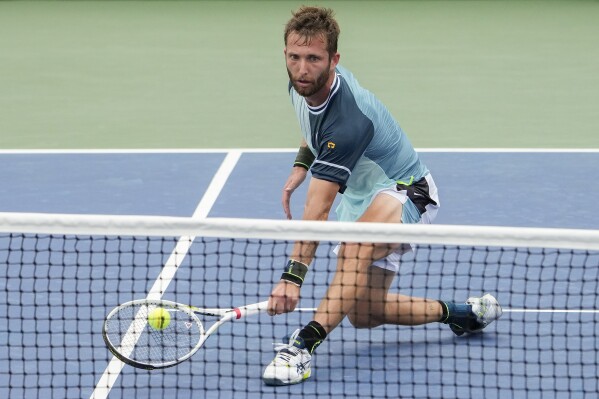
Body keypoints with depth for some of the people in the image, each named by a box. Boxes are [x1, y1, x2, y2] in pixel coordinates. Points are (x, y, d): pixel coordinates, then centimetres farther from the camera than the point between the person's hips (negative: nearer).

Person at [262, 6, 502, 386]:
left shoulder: (348, 119, -37)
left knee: (355, 250, -42)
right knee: (363, 313, 9)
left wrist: (293, 275, -48)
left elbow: (318, 208, -43)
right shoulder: (303, 85, -13)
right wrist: (301, 165, 3)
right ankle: (462, 313, 26)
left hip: (405, 191, -9)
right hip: (361, 196, 9)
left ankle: (305, 344, -50)